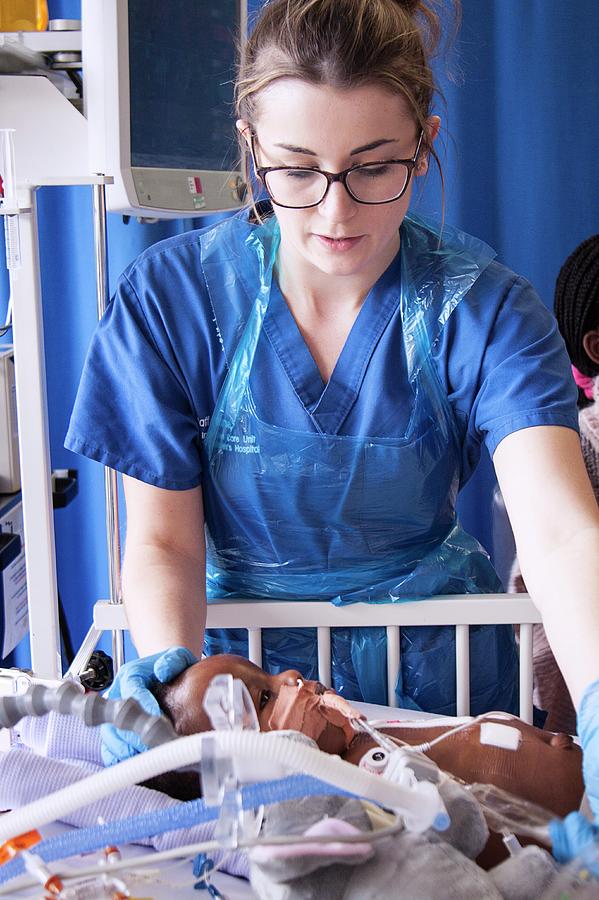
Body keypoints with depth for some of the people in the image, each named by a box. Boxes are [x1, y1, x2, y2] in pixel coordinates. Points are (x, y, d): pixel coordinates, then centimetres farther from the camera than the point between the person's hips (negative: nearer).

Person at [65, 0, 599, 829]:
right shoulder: (171, 296, -12)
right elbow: (164, 540, -8)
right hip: (241, 647, 0)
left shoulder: (484, 311, -14)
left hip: (431, 664, 1)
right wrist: (169, 663, -30)